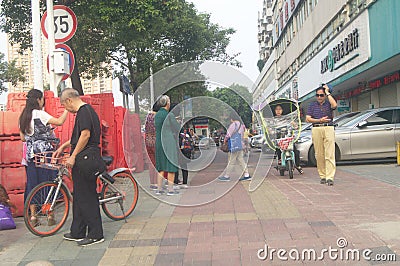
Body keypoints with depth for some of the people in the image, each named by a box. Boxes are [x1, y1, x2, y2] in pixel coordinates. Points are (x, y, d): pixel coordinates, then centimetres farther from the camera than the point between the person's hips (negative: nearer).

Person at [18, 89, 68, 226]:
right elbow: (59, 122, -20)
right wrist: (67, 109, -9)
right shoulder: (39, 114, -10)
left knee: (32, 183, 9)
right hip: (44, 152, -7)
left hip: (30, 153, 7)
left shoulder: (23, 116, 12)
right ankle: (50, 216, 5)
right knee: (48, 182, 0)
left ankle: (33, 216, 13)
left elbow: (23, 138, 16)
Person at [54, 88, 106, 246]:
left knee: (87, 196, -4)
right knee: (79, 196, 15)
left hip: (85, 159, -10)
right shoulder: (86, 110, 19)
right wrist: (63, 146, 32)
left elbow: (85, 135, -21)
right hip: (83, 160, 10)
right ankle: (77, 233, 26)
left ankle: (96, 234, 5)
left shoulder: (84, 111, -12)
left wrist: (73, 156, -17)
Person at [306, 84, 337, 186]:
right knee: (319, 155, 2)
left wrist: (328, 93, -6)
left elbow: (334, 105, -16)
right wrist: (320, 120, -7)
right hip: (316, 130, 2)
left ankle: (330, 177, -11)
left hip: (329, 129, -2)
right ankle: (323, 176, 10)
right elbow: (308, 119, 6)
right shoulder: (312, 105, 14)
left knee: (330, 154, -8)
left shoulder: (329, 103, 10)